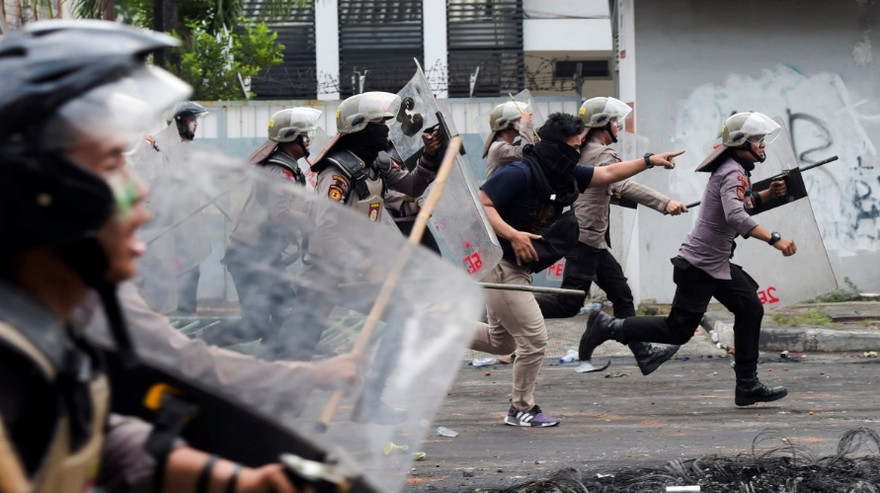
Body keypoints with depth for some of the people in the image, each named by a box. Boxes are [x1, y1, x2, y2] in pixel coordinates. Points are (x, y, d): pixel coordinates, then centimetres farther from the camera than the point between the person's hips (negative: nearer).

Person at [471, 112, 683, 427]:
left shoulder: (566, 176, 4)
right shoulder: (520, 174, -22)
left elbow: (607, 174, 16)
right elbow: (480, 203, -24)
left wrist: (650, 161, 15)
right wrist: (513, 235, -32)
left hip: (518, 268, 10)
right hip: (498, 263, -9)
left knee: (501, 341, 20)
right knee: (533, 339, -5)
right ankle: (522, 410, 11)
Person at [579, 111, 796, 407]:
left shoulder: (733, 170, 10)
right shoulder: (733, 174, -20)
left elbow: (743, 204, 26)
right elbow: (736, 217, -36)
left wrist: (769, 194, 8)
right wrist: (774, 239, -42)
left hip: (719, 264, 10)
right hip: (700, 264, -10)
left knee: (750, 310, 9)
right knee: (678, 330, -6)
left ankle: (747, 387, 13)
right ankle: (609, 327, 3)